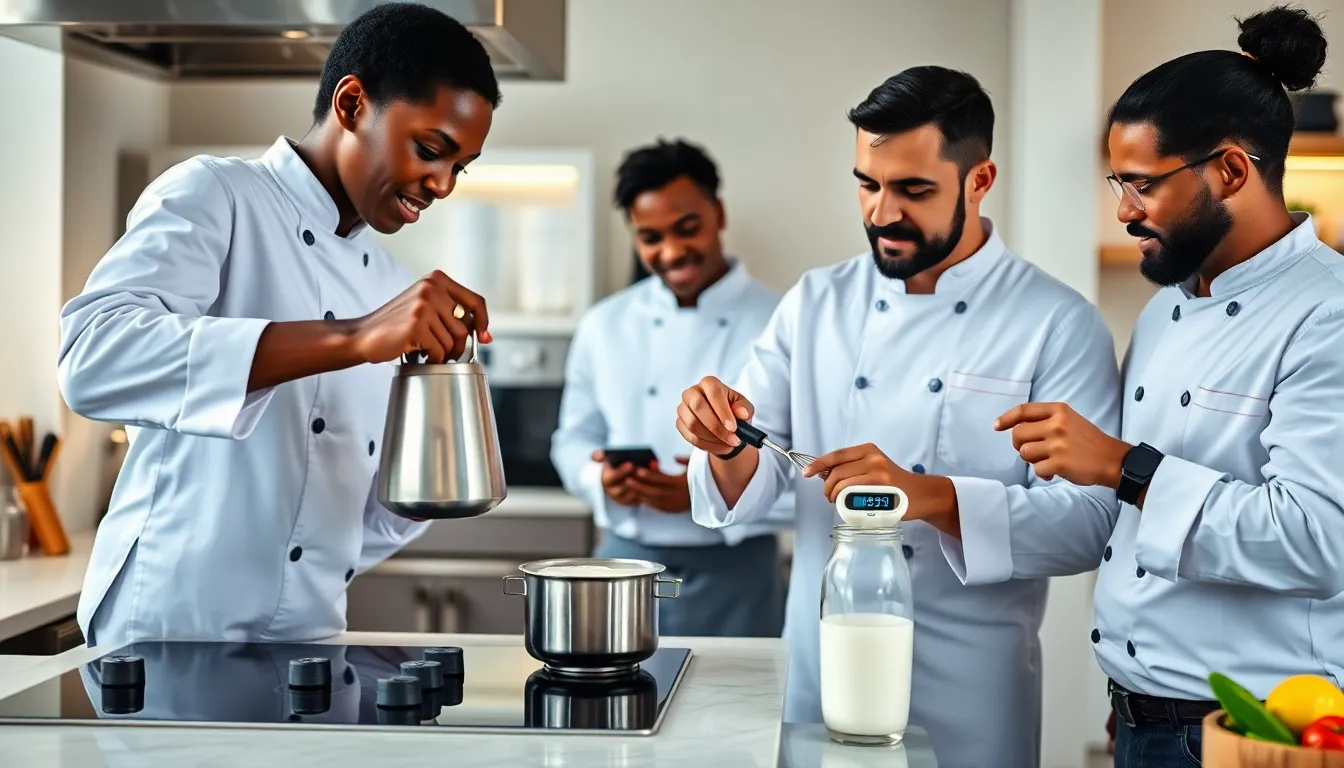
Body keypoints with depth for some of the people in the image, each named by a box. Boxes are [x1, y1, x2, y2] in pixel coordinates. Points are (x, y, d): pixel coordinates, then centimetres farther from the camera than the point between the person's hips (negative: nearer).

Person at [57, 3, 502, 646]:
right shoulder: (211, 196, -6)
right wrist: (350, 338, -31)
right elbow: (92, 358, -26)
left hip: (311, 640, 6)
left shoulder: (389, 284, 13)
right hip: (167, 632, -6)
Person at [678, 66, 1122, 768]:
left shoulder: (1060, 326, -8)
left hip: (969, 696, -3)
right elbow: (747, 492, 3)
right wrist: (729, 448, -19)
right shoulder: (816, 304, 4)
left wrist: (932, 498, -28)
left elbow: (1089, 521, -15)